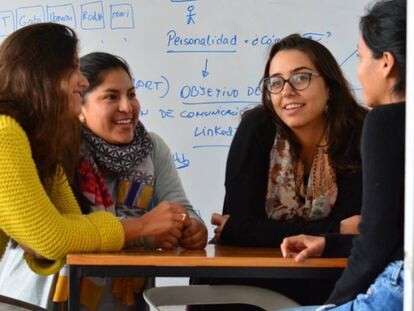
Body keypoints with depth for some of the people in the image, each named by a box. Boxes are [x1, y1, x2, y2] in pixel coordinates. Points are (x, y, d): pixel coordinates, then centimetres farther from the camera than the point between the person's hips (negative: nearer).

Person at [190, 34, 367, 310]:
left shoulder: (361, 133, -10)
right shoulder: (258, 128, -11)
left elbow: (351, 229, -14)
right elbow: (240, 223, -16)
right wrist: (334, 231, -18)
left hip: (330, 279, 0)